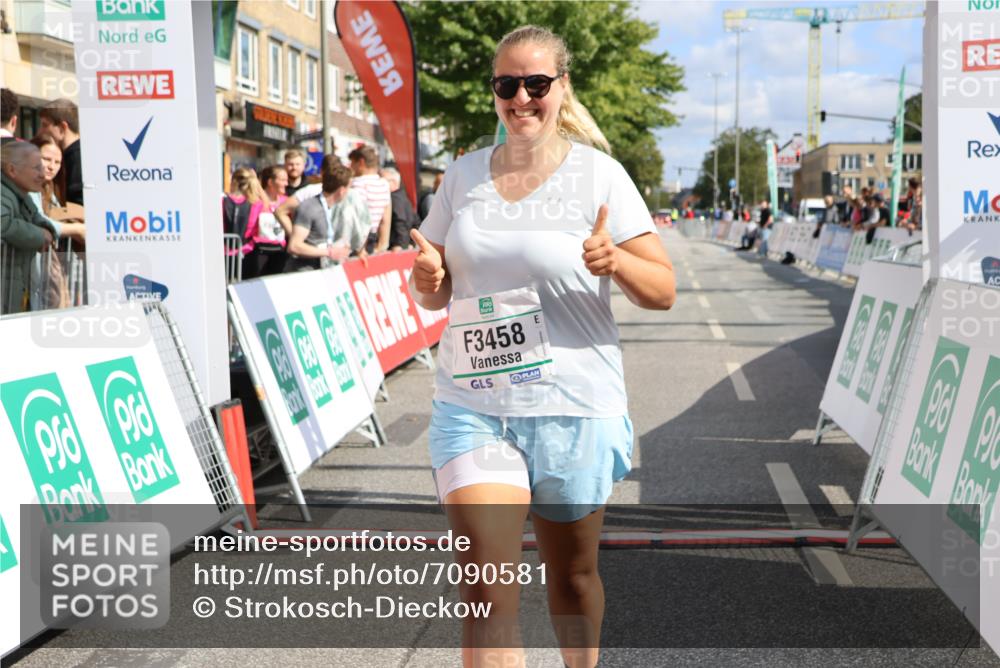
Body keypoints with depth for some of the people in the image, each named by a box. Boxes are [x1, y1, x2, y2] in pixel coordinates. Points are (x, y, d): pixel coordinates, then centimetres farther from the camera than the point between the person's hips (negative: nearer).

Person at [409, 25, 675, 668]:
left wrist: (616, 261, -26)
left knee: (573, 577, 13)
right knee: (486, 591, -9)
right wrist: (427, 280, -7)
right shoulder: (464, 175, 8)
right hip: (472, 405, 2)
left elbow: (663, 291, -5)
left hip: (572, 407, -2)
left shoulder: (598, 174, -3)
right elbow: (435, 292, 17)